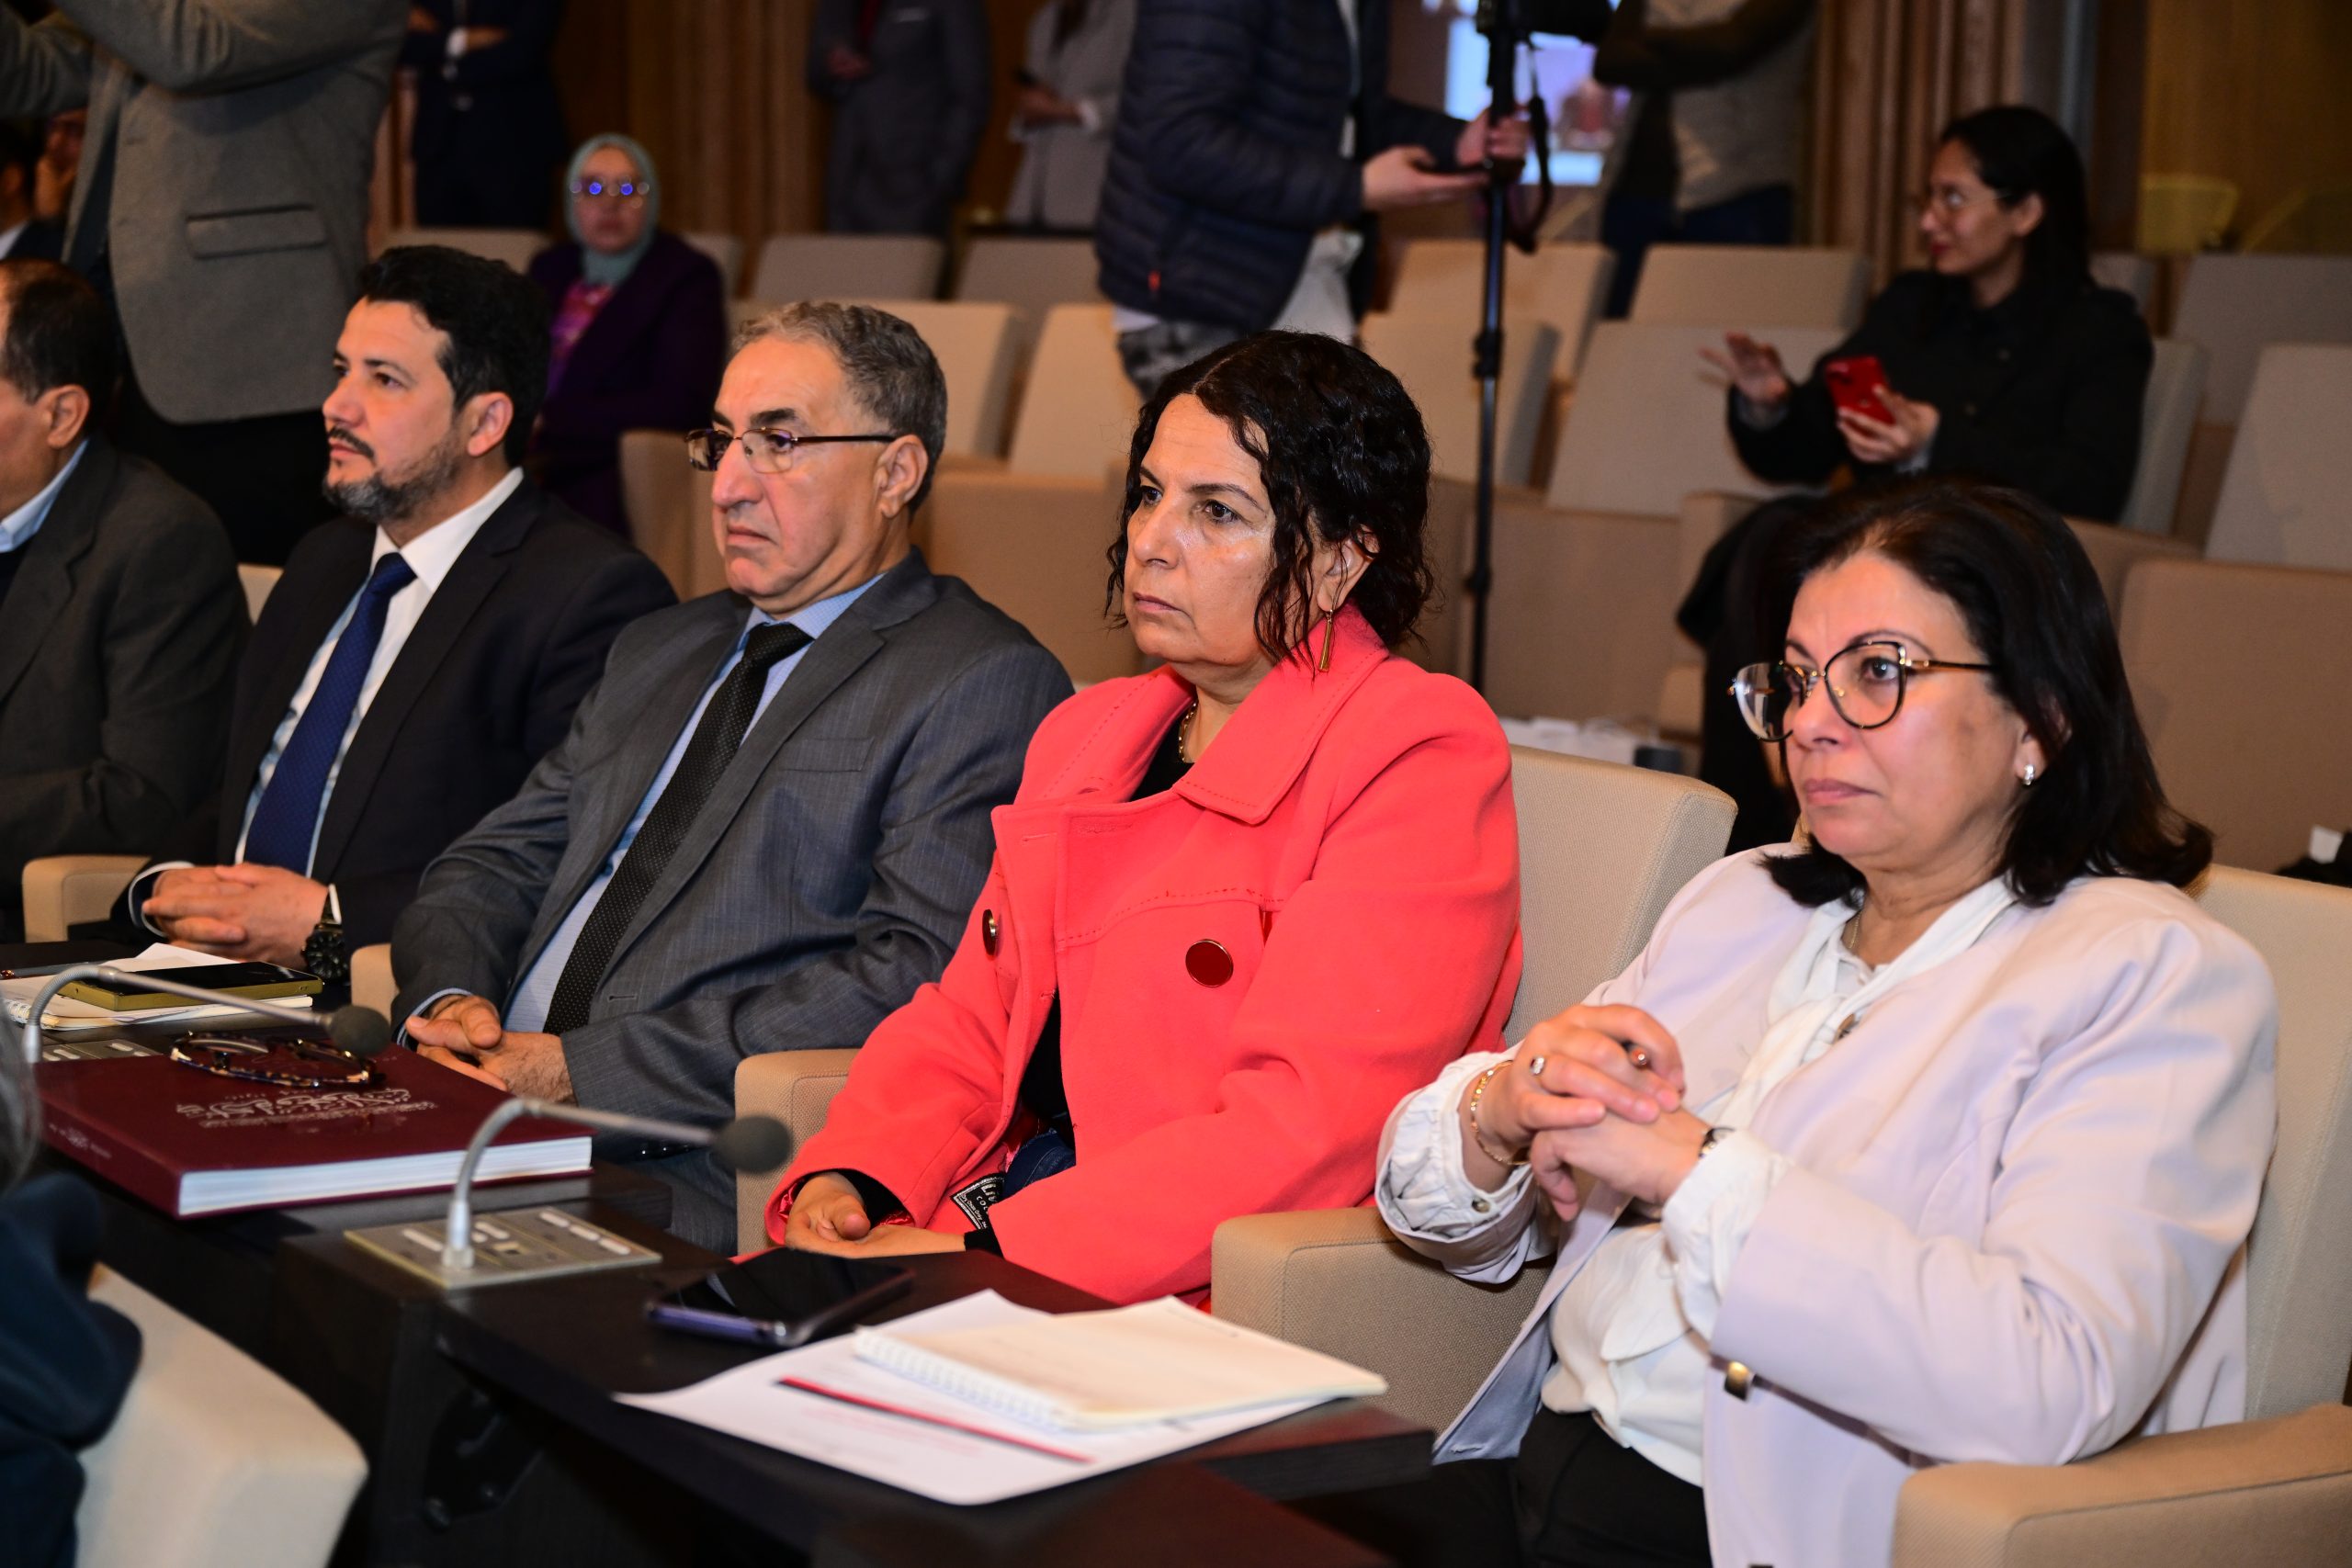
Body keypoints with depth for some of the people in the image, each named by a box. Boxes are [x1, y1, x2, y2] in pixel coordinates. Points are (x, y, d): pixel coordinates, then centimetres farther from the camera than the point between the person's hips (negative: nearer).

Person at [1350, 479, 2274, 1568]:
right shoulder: (1743, 902, 16)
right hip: (1538, 1474, 7)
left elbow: (2051, 1385, -21)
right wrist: (1497, 1115, -8)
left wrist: (1696, 1171, -19)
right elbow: (1469, 1225, 16)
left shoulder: (2155, 976, -5)